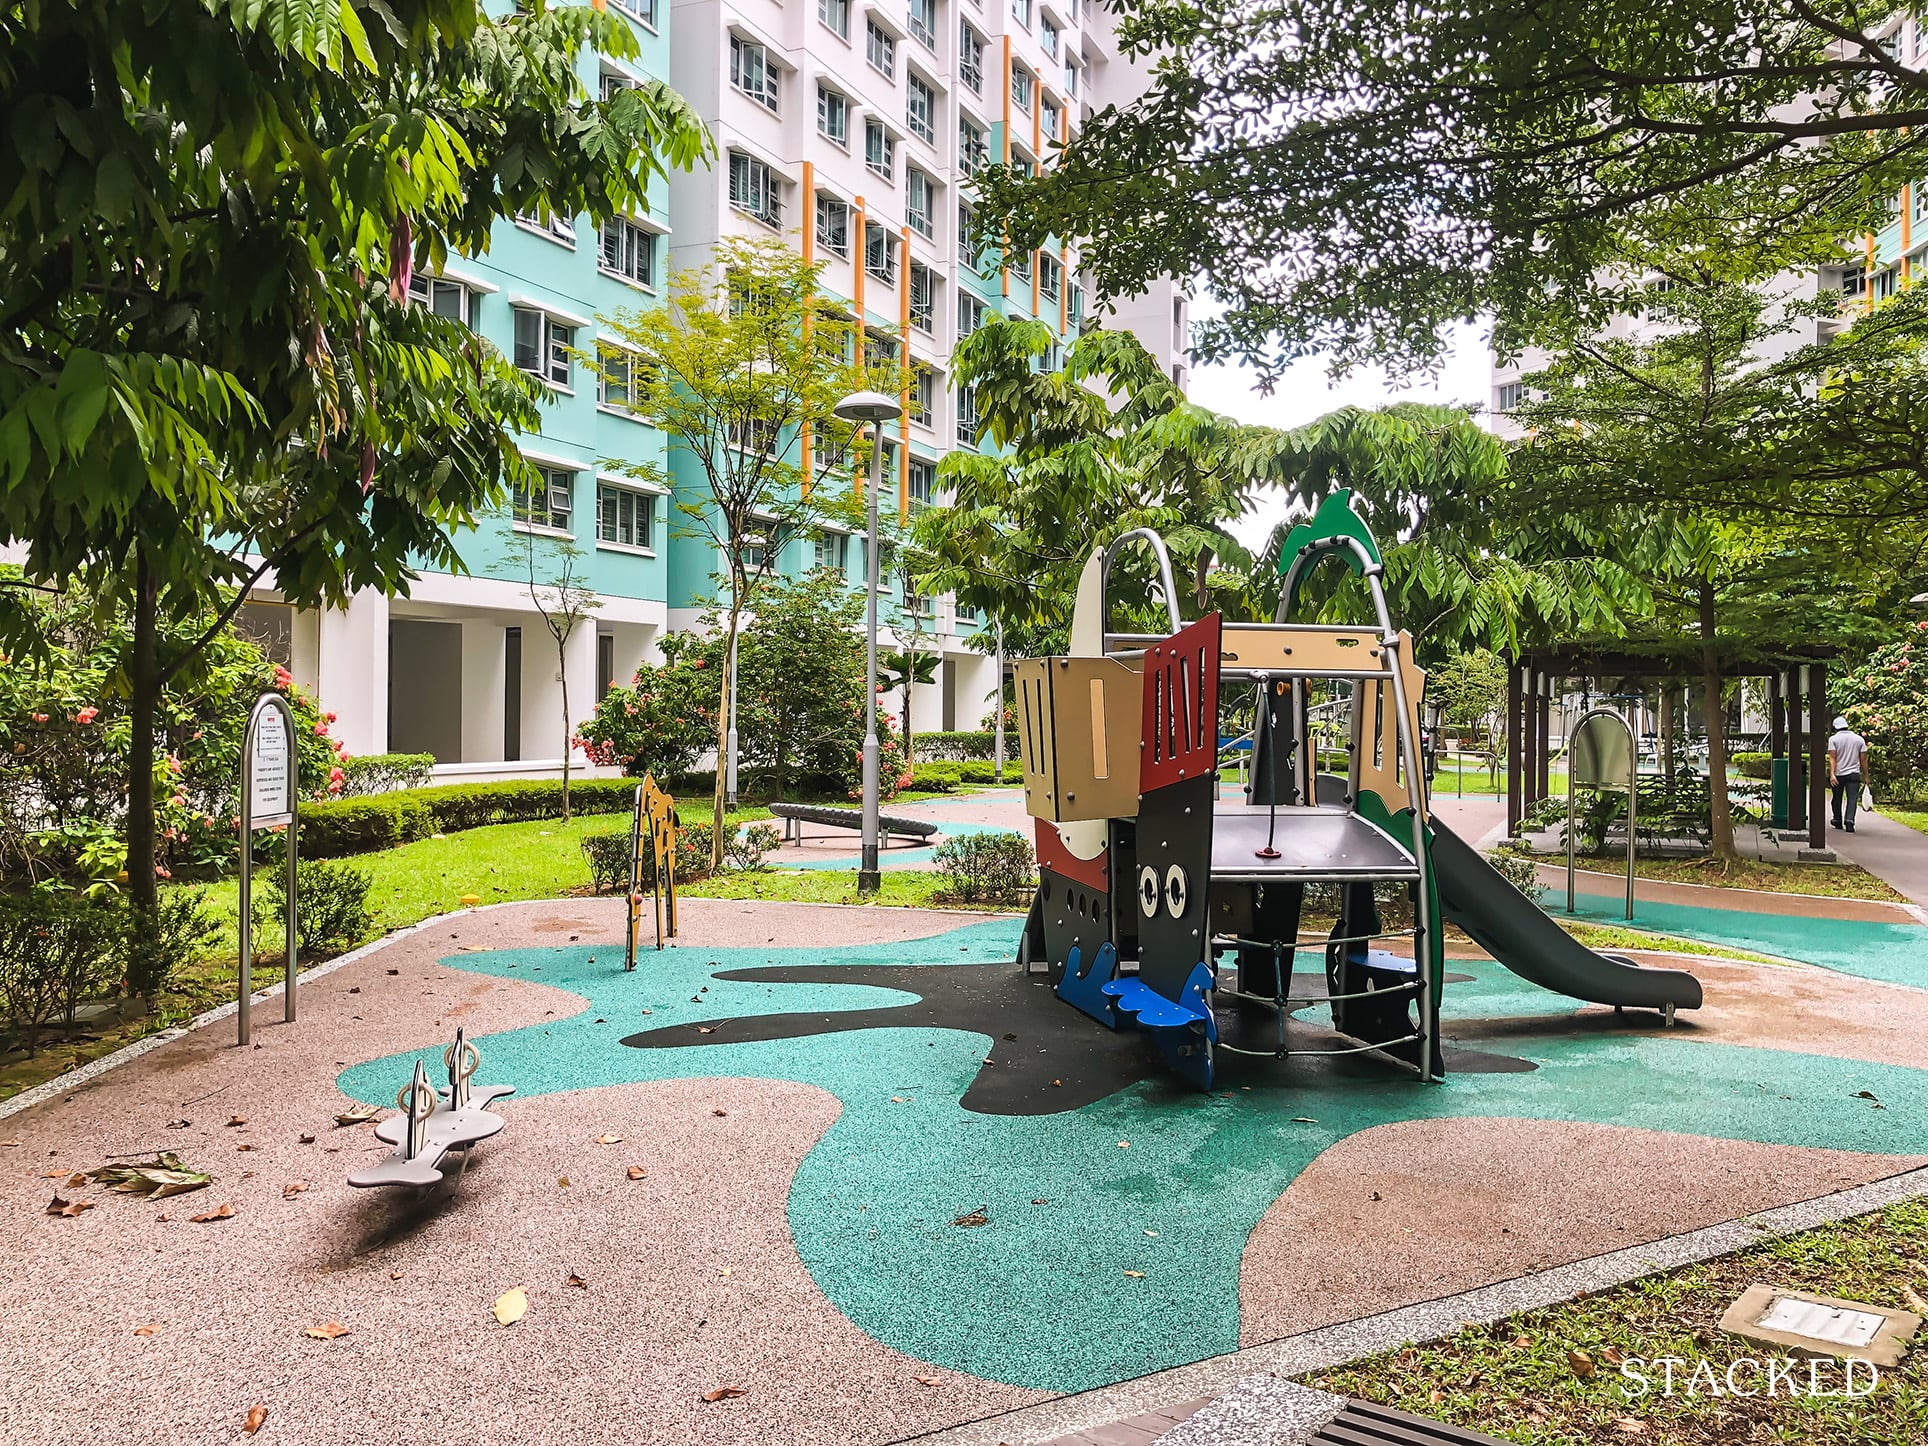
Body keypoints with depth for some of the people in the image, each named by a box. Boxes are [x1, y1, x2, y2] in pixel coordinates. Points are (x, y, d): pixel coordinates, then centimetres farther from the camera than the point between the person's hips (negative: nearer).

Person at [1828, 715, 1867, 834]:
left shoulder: (1833, 739, -2)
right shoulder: (1859, 739, 5)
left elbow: (1832, 758, -11)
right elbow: (1863, 759, 5)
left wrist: (1832, 774, -16)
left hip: (1838, 775, -1)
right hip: (1854, 774, 1)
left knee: (1837, 799, 13)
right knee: (1852, 799, -4)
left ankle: (1838, 822, 25)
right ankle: (1849, 821, -21)